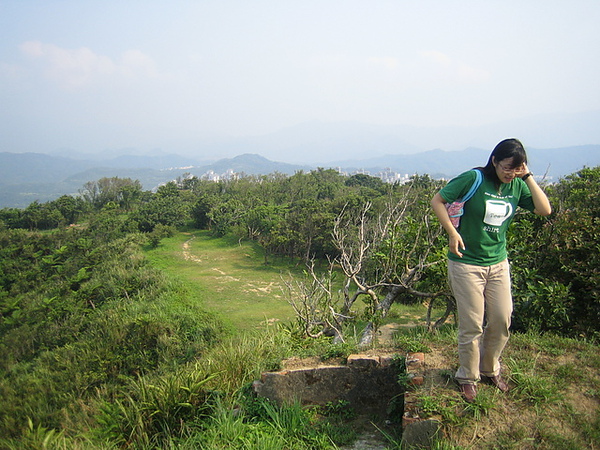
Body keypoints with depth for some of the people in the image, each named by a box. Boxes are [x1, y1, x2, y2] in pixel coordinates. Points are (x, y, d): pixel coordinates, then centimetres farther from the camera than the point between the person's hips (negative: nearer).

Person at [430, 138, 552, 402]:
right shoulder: (473, 179, -13)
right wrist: (453, 233, -18)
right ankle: (468, 377, 23)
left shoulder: (517, 185, 3)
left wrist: (528, 178, -10)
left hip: (499, 264, 5)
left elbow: (544, 210, -5)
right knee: (472, 325, 2)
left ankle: (491, 370, 34)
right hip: (467, 264, -5)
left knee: (502, 320, 10)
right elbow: (437, 201, -9)